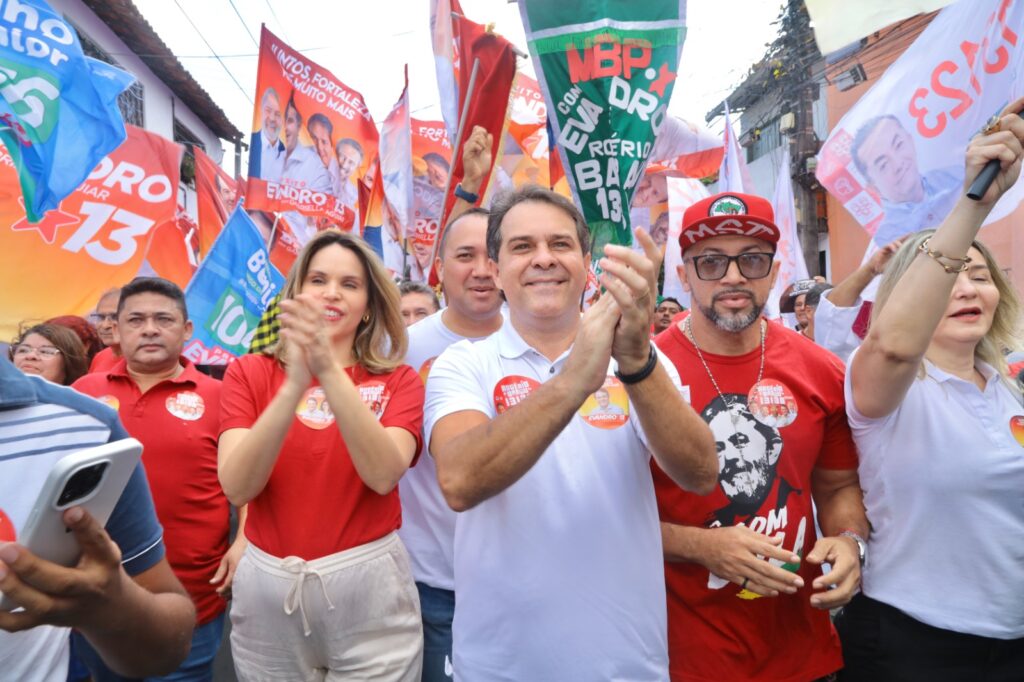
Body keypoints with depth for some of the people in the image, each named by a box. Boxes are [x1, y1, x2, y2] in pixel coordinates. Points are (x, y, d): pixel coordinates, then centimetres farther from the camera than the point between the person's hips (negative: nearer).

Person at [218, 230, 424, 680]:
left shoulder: (397, 380, -3)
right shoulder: (249, 373, -1)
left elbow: (383, 475, -20)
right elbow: (237, 488, -14)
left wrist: (329, 370, -29)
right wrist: (295, 384, -27)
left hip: (368, 585, -1)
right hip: (266, 586, 1)